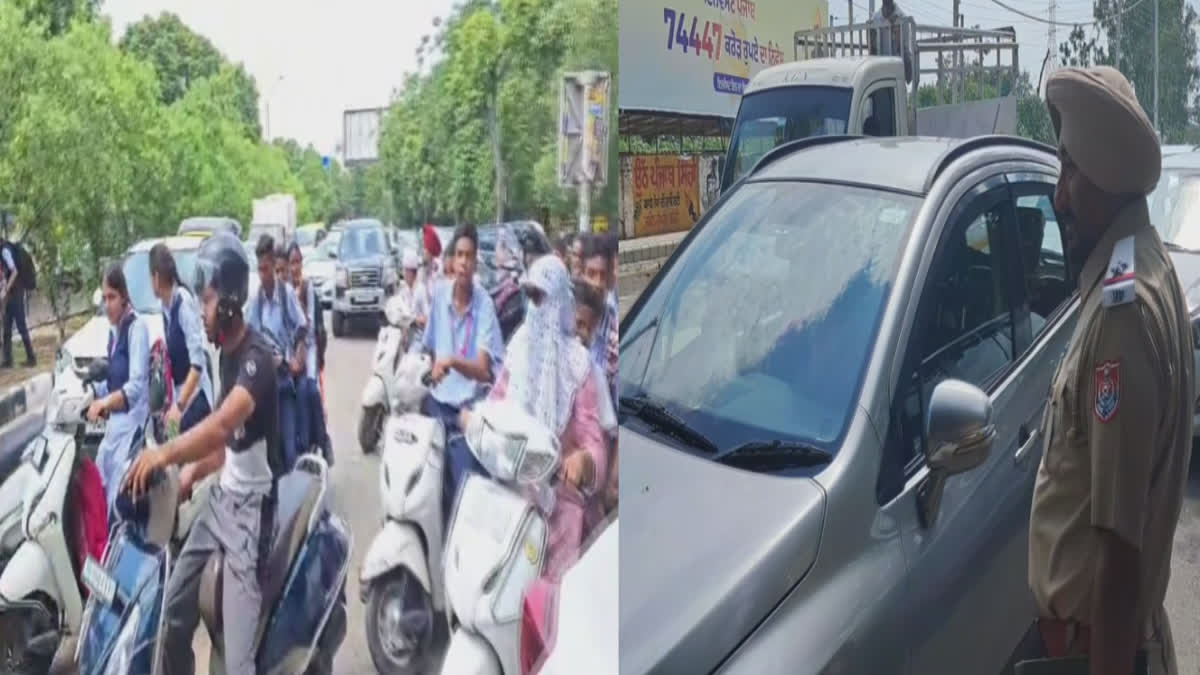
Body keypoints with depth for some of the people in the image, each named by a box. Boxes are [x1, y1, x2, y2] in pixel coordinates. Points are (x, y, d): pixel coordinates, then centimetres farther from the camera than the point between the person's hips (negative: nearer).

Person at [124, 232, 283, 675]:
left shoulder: (258, 356, -20)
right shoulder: (226, 352, 10)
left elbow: (225, 423, -37)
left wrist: (166, 453, -47)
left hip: (251, 506, -9)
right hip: (222, 495, 9)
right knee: (174, 605, 15)